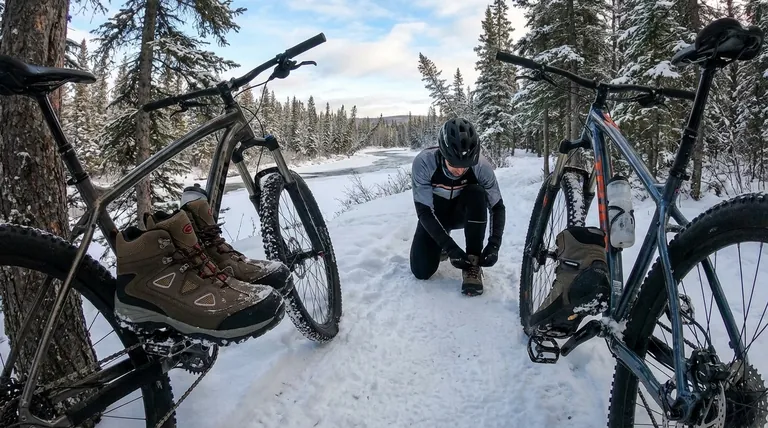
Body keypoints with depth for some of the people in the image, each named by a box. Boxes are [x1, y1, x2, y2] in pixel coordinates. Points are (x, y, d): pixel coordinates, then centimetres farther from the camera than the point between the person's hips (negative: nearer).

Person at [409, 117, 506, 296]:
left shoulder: (481, 166, -28)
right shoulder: (423, 162, -33)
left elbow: (497, 207, -18)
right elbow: (423, 210, -31)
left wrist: (494, 244, -31)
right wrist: (450, 246, -37)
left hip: (462, 212, 1)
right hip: (434, 216, -1)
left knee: (477, 193, -33)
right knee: (421, 271, -16)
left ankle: (473, 262, -21)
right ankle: (442, 247, 19)